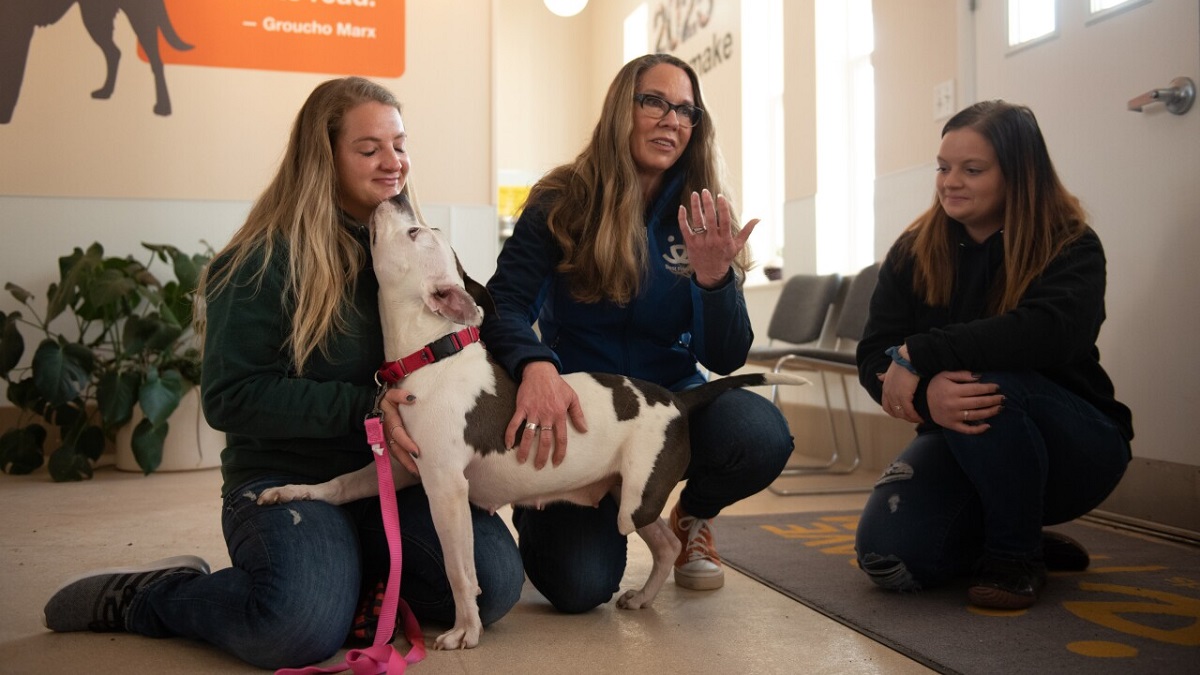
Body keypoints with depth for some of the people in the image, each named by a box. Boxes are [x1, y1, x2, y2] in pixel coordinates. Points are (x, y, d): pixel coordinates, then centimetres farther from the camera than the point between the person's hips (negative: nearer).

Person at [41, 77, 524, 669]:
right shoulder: (267, 259, -8)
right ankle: (137, 596, 0)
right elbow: (230, 397, -12)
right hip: (288, 478, -5)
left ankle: (358, 574, 8)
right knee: (302, 625, -32)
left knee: (497, 579, -20)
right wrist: (365, 407, -21)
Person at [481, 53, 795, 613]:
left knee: (761, 435, -31)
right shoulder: (562, 203, -8)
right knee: (579, 587, -20)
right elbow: (504, 305, -18)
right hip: (581, 412, -2)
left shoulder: (702, 217, -2)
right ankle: (539, 515, 19)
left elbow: (726, 359, -8)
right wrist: (535, 366, -40)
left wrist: (713, 278, -28)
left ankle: (693, 516, 6)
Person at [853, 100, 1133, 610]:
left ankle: (1016, 554, -10)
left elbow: (1051, 331, -33)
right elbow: (874, 355, -13)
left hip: (1074, 449, -3)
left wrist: (918, 355, -34)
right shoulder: (914, 251, -3)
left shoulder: (1071, 247, -11)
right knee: (887, 557, -20)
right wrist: (927, 395, -36)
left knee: (986, 382, -35)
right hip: (957, 442, 4)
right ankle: (1003, 536, 13)